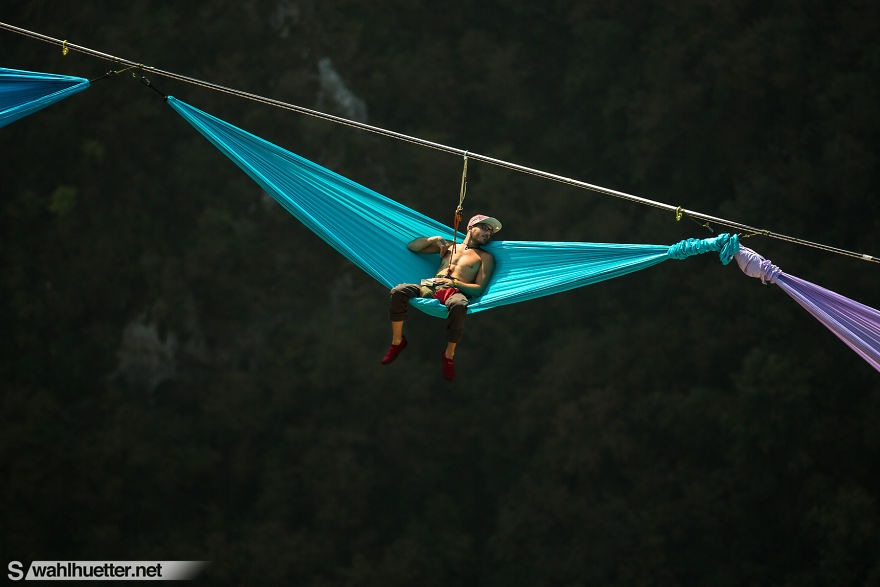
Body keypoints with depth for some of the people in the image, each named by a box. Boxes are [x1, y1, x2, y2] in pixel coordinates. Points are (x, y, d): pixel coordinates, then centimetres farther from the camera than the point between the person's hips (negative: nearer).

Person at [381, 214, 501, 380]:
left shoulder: (485, 257, 21)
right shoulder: (449, 246, 30)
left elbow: (479, 289, 7)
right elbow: (412, 247, 32)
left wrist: (455, 283, -10)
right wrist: (435, 240, 15)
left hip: (457, 291, -3)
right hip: (429, 286, 3)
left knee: (458, 306, -43)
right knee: (398, 292, -28)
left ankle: (449, 355, -24)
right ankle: (397, 341, -9)